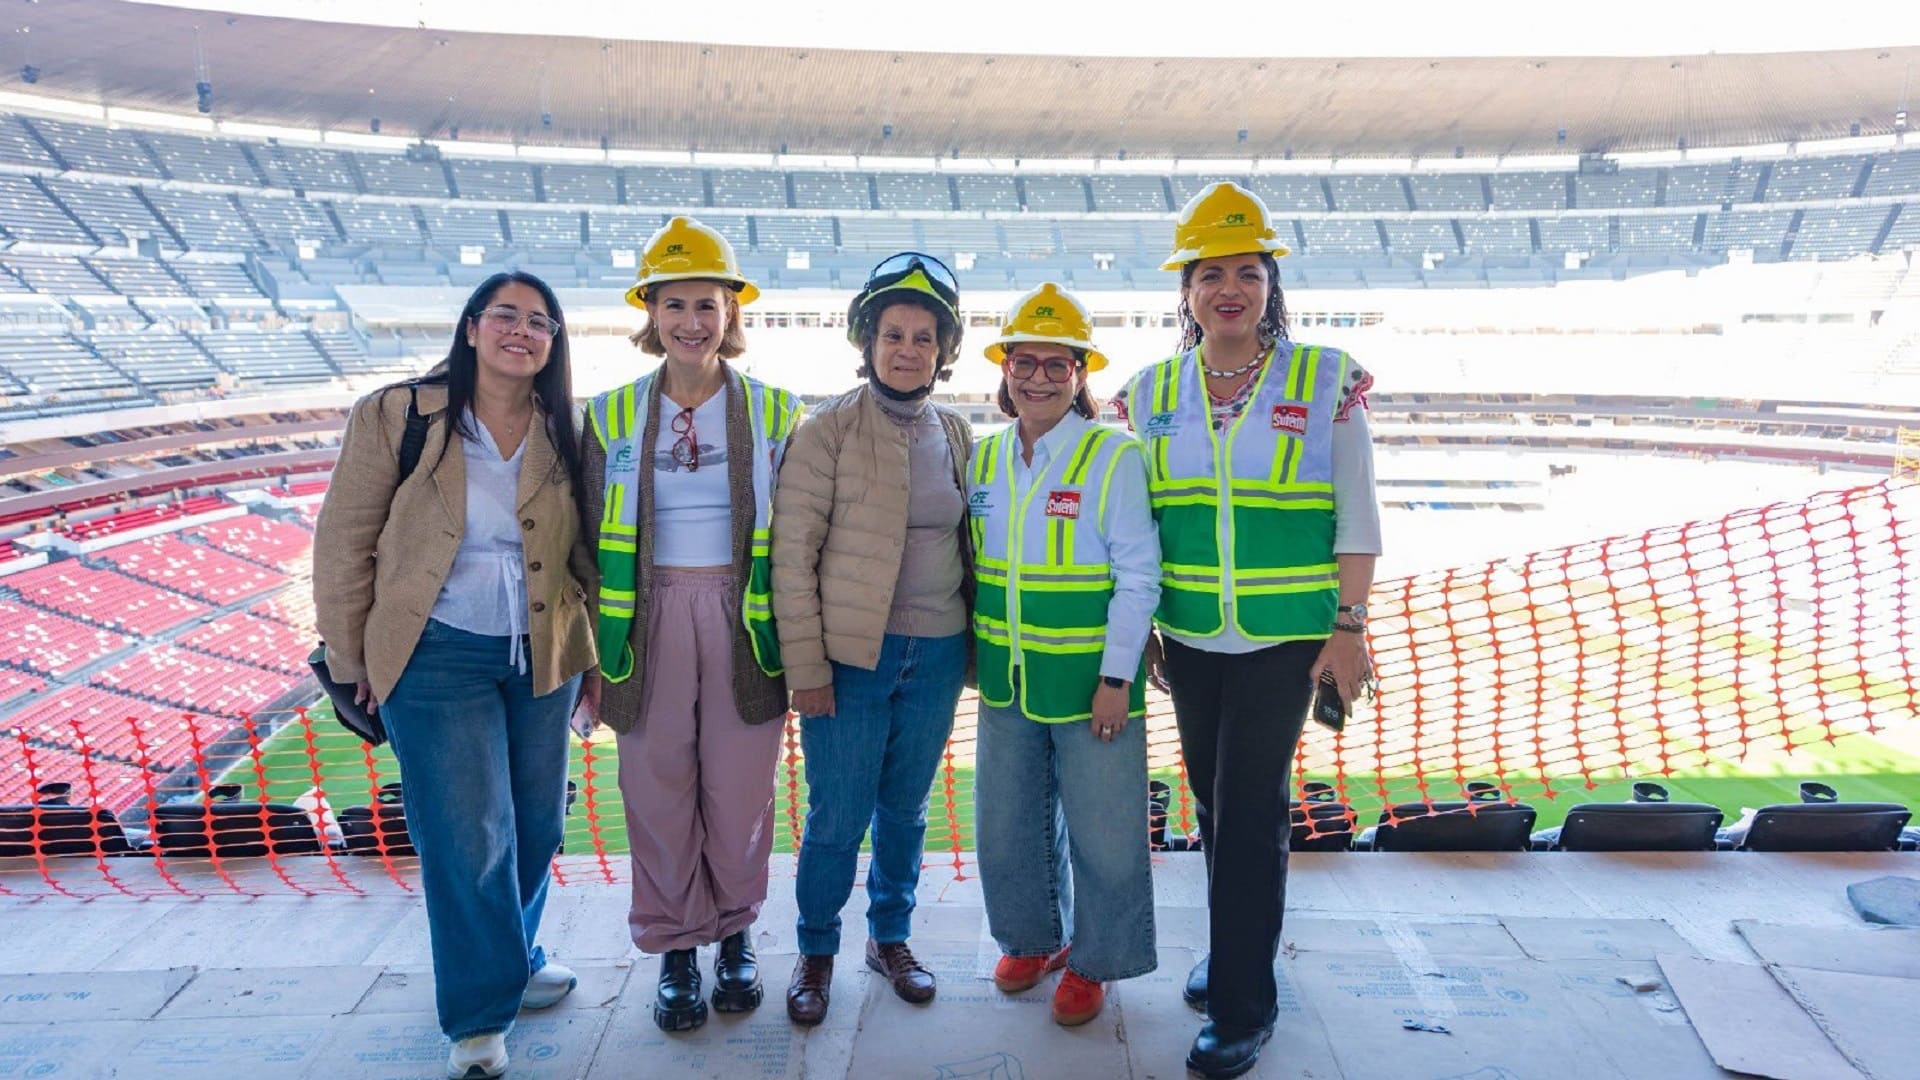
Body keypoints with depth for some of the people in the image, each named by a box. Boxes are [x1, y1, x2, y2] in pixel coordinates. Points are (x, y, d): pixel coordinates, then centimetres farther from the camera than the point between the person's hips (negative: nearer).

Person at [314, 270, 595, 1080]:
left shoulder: (563, 431, 3)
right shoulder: (395, 414, -6)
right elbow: (345, 542, -4)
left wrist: (590, 646, 7)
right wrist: (354, 659, -3)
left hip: (542, 656, 4)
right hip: (436, 658, -4)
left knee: (536, 822, 16)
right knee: (468, 837, -1)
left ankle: (509, 955, 41)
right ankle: (480, 1013, 18)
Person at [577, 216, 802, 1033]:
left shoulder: (774, 410, 2)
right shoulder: (612, 415, 4)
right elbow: (593, 545, 7)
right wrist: (594, 655, 5)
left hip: (744, 622, 0)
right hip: (649, 623, 1)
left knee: (739, 789, 6)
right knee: (658, 790, 6)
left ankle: (735, 933, 29)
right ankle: (675, 947, 25)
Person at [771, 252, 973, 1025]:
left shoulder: (957, 436, 7)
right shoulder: (828, 430, -8)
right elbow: (792, 554, -10)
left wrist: (975, 642, 12)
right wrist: (805, 665, -12)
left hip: (936, 654, 4)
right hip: (851, 655, -4)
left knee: (905, 808, 16)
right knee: (837, 816, 4)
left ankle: (890, 938, 35)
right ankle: (816, 953, 26)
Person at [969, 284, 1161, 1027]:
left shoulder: (1113, 457, -11)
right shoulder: (986, 457, 5)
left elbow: (1137, 577, -12)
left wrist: (1117, 678, -14)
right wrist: (975, 654, 12)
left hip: (1090, 680, -5)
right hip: (1006, 679, 5)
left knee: (1102, 830, 7)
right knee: (1007, 821, 16)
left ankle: (1092, 961, 28)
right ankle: (1031, 938, 39)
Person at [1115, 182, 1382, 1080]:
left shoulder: (1326, 380, -5)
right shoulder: (1154, 392, 3)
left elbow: (1357, 517, -4)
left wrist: (1349, 629, -8)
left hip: (1285, 637, -4)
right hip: (1190, 638, 4)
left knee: (1250, 810, -2)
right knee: (1212, 799, 15)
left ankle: (1243, 1007, 13)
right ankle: (1235, 945, 38)